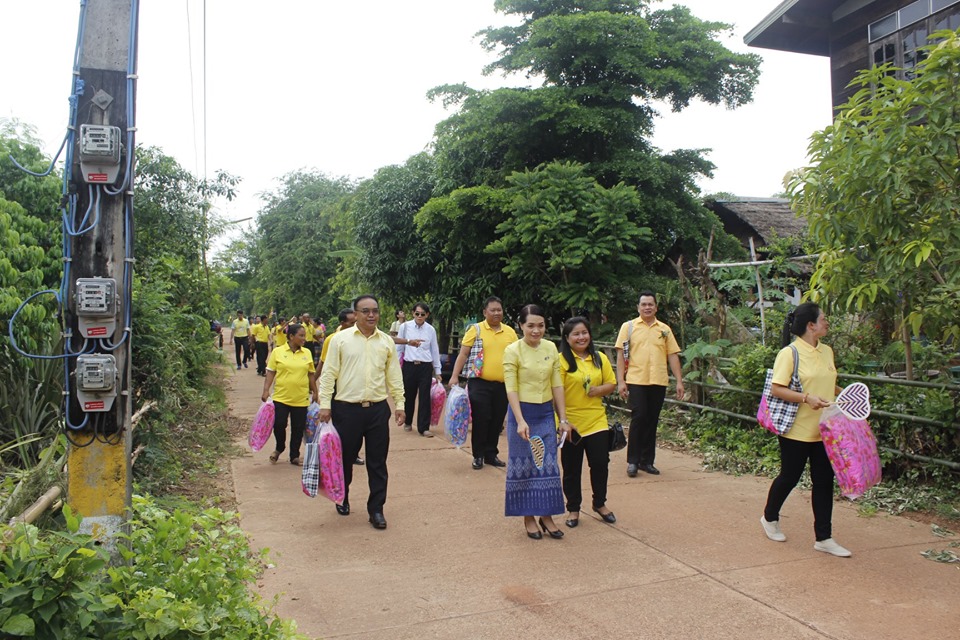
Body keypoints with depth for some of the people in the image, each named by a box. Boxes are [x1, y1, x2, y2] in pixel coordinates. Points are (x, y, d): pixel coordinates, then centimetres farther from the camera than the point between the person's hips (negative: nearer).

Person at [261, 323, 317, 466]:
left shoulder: (307, 353, 6)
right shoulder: (278, 352, -1)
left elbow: (311, 375, 11)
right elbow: (270, 373, 1)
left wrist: (315, 392, 12)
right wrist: (266, 390, -7)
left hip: (301, 399, 2)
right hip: (281, 397, -2)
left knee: (298, 429, 6)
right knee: (279, 424, -4)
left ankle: (294, 456, 22)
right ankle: (279, 448, 25)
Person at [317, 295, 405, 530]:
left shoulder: (387, 341, 6)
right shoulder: (340, 338, -1)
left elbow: (394, 376, 10)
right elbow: (329, 373, -1)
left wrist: (400, 404, 6)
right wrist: (325, 404, -6)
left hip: (378, 409, 2)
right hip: (347, 408, -2)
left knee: (378, 462, 5)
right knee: (345, 458, 12)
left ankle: (376, 509, 16)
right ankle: (342, 498, 36)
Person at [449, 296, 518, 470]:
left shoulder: (510, 331, 8)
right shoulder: (475, 329, -3)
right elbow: (463, 354, -4)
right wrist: (455, 376, -12)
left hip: (503, 385, 3)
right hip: (480, 384, -3)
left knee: (497, 422, 10)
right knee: (480, 420, 0)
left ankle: (491, 454, 24)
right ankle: (478, 456, 14)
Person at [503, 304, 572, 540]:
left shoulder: (551, 348, 2)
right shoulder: (512, 351, -11)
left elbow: (557, 385, 4)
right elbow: (511, 389, -14)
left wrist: (563, 418, 3)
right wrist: (520, 421, -22)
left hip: (546, 413, 4)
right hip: (522, 413, -4)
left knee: (548, 465, 9)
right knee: (524, 466, 6)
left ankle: (546, 515, 22)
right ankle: (528, 517, 19)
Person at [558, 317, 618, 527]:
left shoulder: (600, 358, 7)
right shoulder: (561, 360, -9)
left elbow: (612, 384, 12)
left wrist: (599, 389, -10)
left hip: (597, 422, 4)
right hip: (571, 423, -3)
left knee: (600, 464, 9)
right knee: (572, 469, 8)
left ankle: (600, 503, 32)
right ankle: (573, 509, 25)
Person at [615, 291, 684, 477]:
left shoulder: (664, 329, 12)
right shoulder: (629, 326, 4)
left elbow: (673, 355, 11)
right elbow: (621, 355, 1)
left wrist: (679, 381, 4)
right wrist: (621, 381, -6)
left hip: (659, 382, 3)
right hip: (636, 381, -3)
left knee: (652, 421, 7)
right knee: (638, 418, -7)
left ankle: (647, 461, 17)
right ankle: (633, 461, 4)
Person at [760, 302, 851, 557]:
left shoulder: (827, 351, 9)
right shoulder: (790, 353, -14)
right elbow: (777, 389, -17)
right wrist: (807, 398, -27)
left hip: (823, 429, 7)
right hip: (797, 429, -7)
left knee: (824, 481, 7)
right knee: (789, 477, 8)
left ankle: (824, 538, 17)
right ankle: (770, 518, 33)